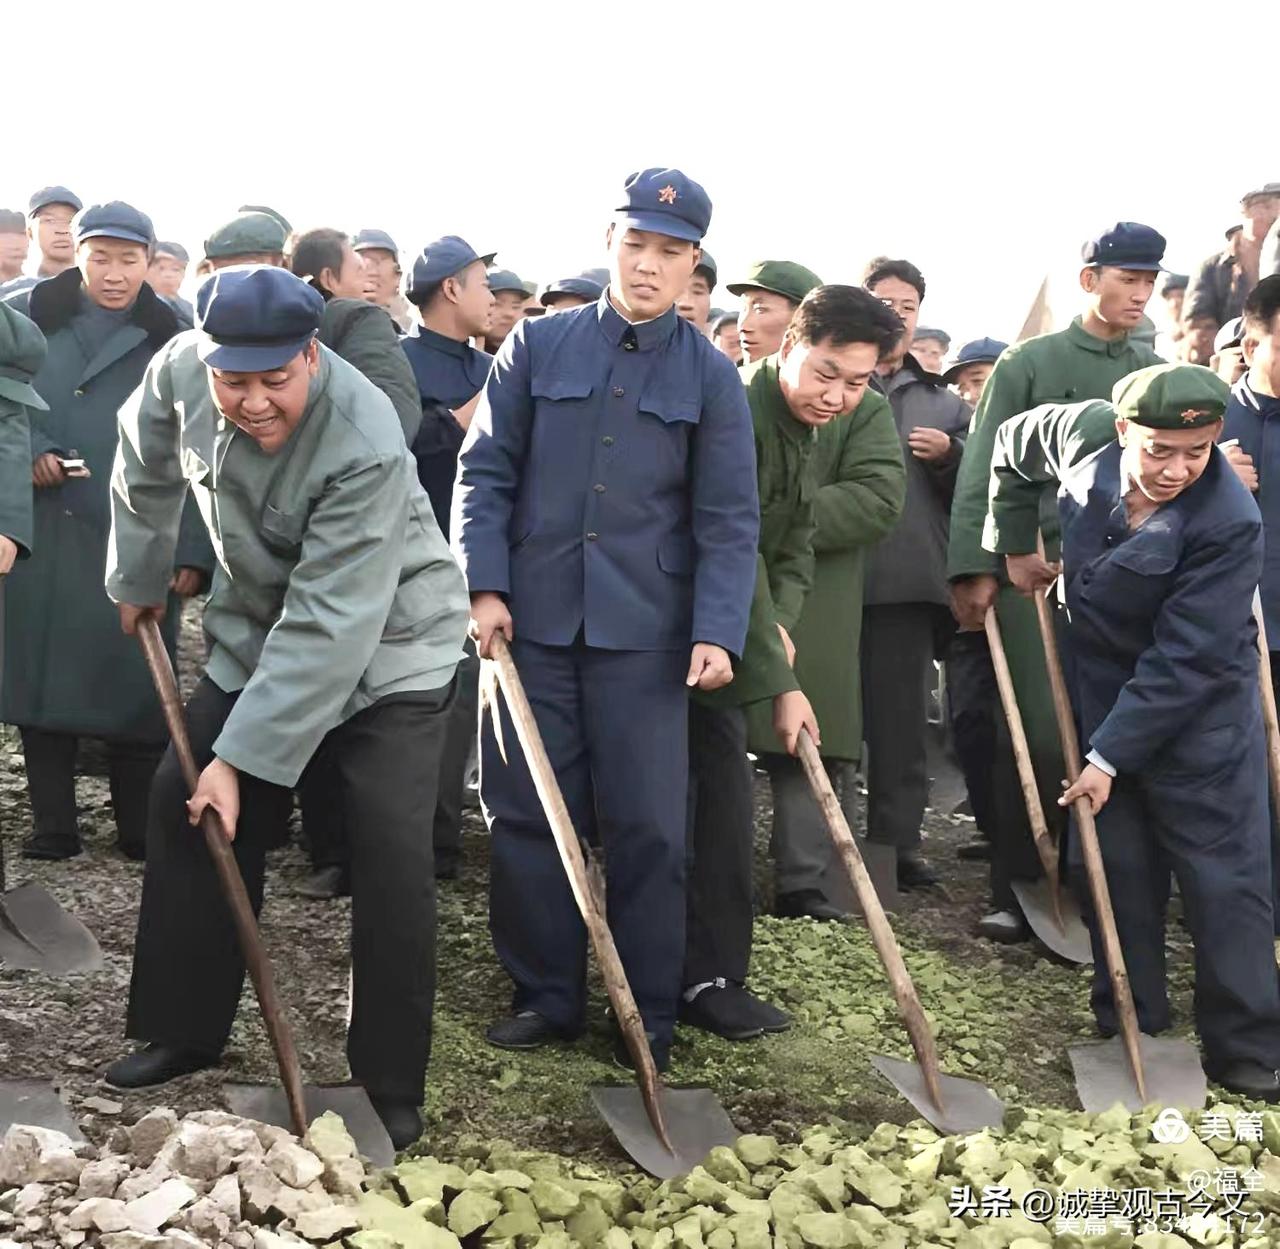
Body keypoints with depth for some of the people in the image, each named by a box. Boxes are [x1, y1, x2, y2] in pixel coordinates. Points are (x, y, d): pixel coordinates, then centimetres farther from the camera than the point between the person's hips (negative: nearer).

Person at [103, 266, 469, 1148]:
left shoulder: (364, 446, -35)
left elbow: (328, 625, -34)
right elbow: (148, 470, 9)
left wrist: (242, 757, -31)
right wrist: (137, 578, 20)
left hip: (385, 651, -6)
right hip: (257, 630, 6)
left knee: (389, 849, -15)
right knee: (185, 805, 5)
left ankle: (392, 1082, -1)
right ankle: (181, 1031, 22)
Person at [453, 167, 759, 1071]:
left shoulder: (712, 376, 3)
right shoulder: (538, 346, 6)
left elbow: (728, 520, -1)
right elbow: (486, 472, 5)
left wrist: (718, 630, -12)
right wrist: (484, 587, -6)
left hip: (645, 633, -1)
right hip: (532, 621, 2)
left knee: (647, 828, 3)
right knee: (525, 812, 7)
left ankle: (650, 1013, 17)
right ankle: (546, 995, 22)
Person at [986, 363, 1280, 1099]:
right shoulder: (1087, 432, -16)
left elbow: (1184, 661, -27)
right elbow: (1012, 448, 8)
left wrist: (1110, 755, -24)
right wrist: (1015, 547, 10)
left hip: (1198, 703, -5)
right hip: (1104, 677, 5)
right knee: (1115, 863, 10)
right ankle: (1130, 1024, 22)